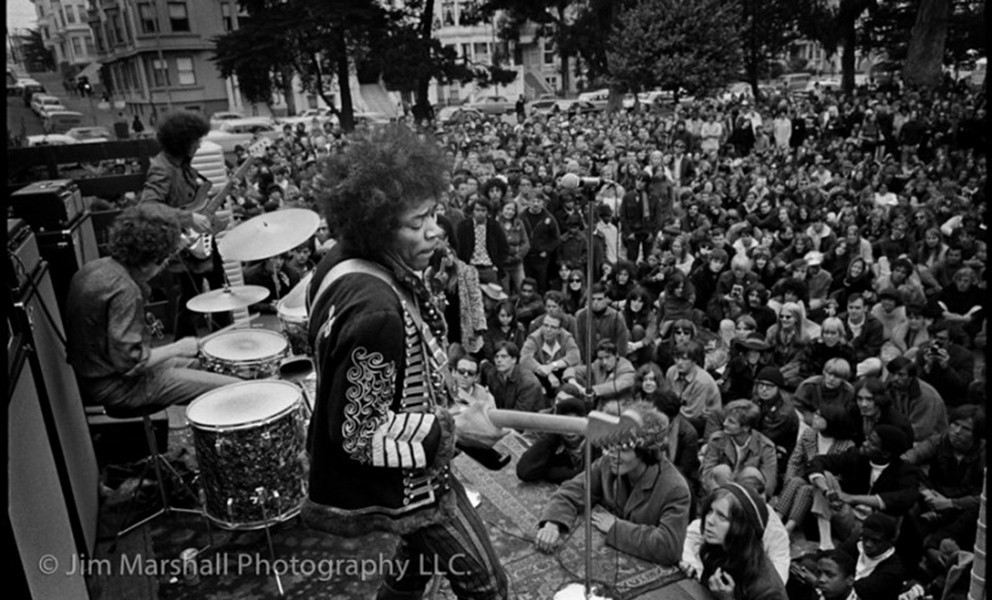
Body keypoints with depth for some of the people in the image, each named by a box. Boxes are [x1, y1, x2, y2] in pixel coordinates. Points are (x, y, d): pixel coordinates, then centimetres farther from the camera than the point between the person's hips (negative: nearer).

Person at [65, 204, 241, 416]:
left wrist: (143, 324, 10)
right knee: (235, 392, -13)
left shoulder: (94, 267, 2)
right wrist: (176, 349, -16)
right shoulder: (124, 289, -26)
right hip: (116, 388, -10)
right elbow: (129, 362, -28)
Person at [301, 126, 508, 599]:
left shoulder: (346, 260, -7)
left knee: (424, 548, 33)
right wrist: (453, 429, -23)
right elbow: (362, 435, -29)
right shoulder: (375, 310, -36)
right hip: (402, 478, -9)